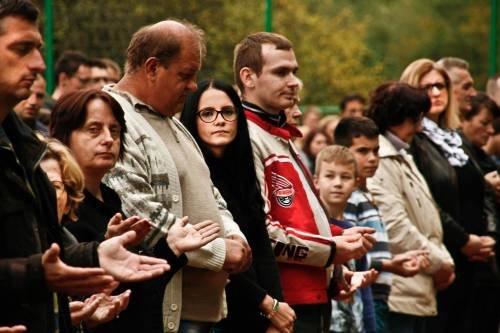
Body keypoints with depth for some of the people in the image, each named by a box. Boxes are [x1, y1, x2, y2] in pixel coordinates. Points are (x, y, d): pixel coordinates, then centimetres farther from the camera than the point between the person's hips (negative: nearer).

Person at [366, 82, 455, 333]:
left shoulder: (402, 159, 21)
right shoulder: (379, 162, -14)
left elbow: (427, 220, 22)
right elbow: (395, 227, -20)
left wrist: (444, 260, 7)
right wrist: (438, 263, -10)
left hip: (417, 288, 11)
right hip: (397, 290, -10)